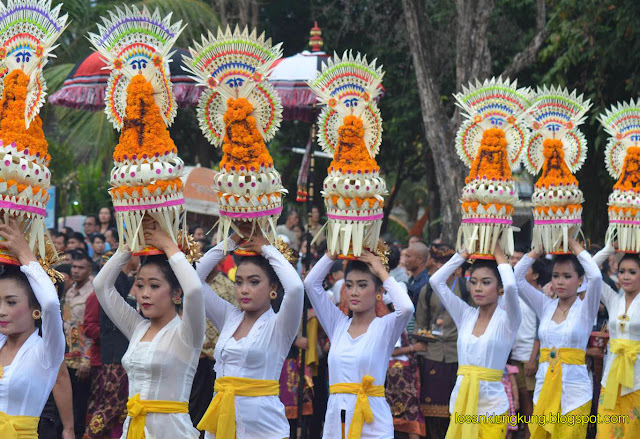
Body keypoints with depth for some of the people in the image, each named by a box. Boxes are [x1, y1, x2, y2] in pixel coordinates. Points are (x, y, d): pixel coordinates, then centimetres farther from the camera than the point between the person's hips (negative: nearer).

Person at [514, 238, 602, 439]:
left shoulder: (585, 308, 0)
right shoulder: (545, 306, 9)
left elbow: (596, 277, -19)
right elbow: (516, 278, 2)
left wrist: (574, 245, -9)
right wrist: (539, 249, 2)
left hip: (574, 390, -4)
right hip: (544, 387, 4)